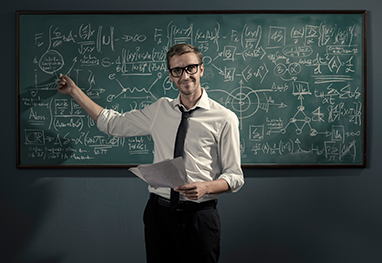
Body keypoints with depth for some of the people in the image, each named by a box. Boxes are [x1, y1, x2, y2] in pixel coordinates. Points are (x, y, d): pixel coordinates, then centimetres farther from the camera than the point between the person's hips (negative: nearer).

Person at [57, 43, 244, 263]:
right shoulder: (160, 109, 6)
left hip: (199, 217, -3)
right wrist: (74, 91, 17)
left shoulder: (225, 118, -5)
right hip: (159, 211, 3)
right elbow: (113, 123, 15)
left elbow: (235, 176, -2)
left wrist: (205, 187, -22)